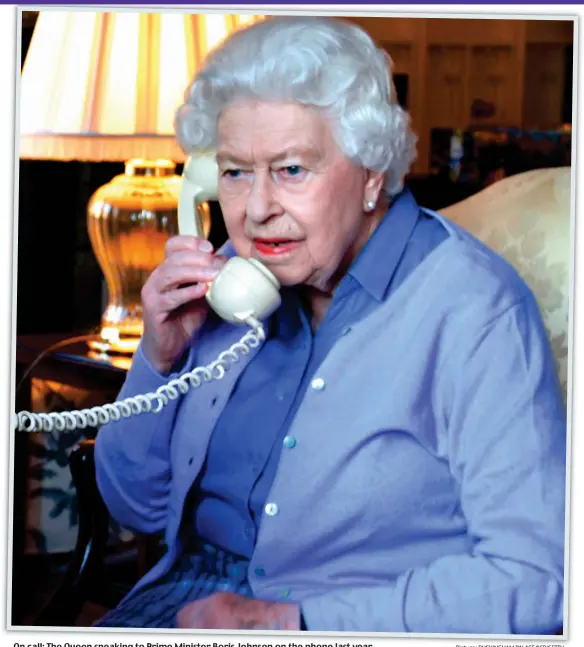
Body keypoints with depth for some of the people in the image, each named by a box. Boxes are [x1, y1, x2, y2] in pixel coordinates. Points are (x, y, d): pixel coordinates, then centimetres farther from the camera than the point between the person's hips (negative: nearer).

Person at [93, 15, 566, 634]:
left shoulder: (472, 308, -12)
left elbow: (531, 578, -18)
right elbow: (139, 506, 14)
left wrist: (294, 623, -18)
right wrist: (162, 355, -3)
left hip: (372, 626, -4)